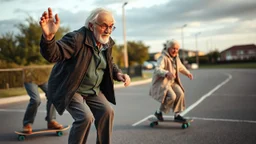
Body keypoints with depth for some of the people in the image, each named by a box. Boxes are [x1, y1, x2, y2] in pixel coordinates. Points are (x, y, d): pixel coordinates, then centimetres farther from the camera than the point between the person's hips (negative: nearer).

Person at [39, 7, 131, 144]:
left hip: (93, 91, 7)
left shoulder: (107, 42, 0)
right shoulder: (77, 38, -25)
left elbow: (110, 64, 17)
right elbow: (53, 53, -39)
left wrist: (118, 74, -5)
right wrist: (48, 36, -62)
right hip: (70, 90, -7)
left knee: (107, 111, -7)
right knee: (85, 117, -23)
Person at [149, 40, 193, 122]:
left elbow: (180, 67, 30)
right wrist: (167, 73, -51)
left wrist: (187, 73, 24)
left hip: (171, 82, 8)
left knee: (180, 94, -10)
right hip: (161, 82, -8)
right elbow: (158, 69, -35)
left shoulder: (176, 57, 9)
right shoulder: (163, 57, -19)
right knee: (171, 96, -26)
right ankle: (159, 112, -4)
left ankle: (177, 115, 4)